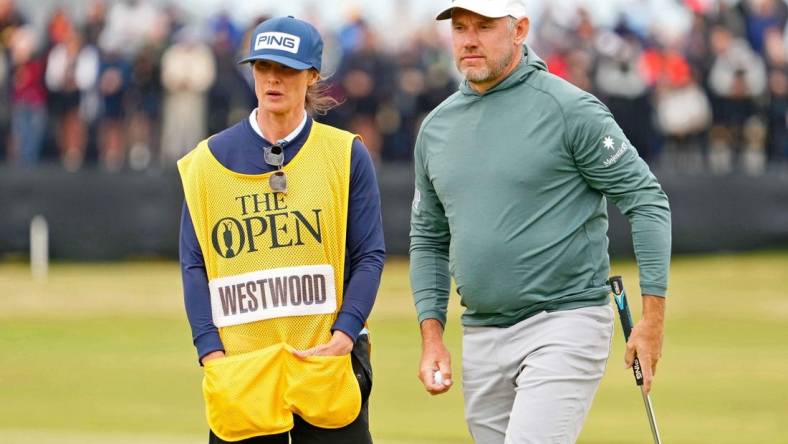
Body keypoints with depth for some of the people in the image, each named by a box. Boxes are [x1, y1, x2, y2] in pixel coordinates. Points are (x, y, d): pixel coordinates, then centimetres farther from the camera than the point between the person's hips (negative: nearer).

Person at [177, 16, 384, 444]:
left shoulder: (346, 155, 5)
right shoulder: (208, 160, 7)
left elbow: (369, 256, 3)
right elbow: (195, 265, 5)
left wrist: (344, 336, -11)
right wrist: (211, 353, -6)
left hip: (328, 363, -1)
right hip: (239, 369, 1)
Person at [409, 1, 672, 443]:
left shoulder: (571, 109, -7)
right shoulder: (437, 126, 11)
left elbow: (646, 200, -7)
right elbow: (429, 239, 20)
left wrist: (653, 315, -12)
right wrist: (432, 336, 9)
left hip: (566, 326, -7)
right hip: (481, 339, 7)